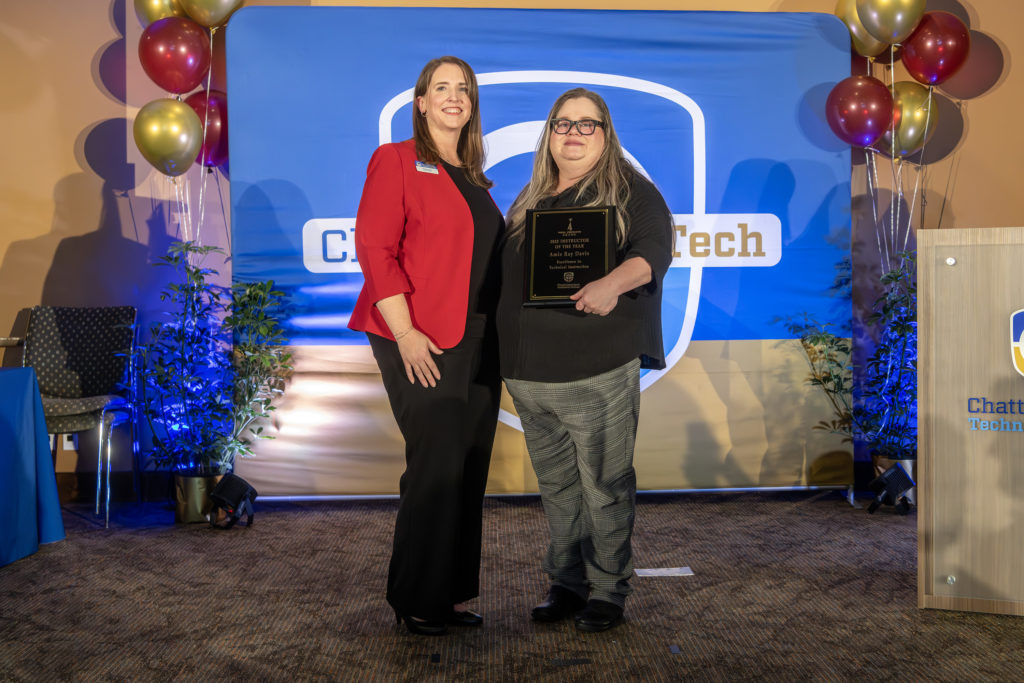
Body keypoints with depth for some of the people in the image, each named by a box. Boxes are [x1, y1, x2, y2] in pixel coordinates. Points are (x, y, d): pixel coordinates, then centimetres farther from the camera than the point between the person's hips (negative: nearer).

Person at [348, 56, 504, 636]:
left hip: (477, 343, 7)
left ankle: (453, 594, 21)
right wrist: (405, 333, -18)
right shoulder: (397, 160, -2)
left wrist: (500, 335, 14)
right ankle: (417, 600, 11)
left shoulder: (472, 178, 19)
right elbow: (375, 249, -11)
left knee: (470, 469, 9)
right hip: (424, 346, -7)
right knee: (436, 467, -5)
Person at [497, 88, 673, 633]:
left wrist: (613, 283, -35)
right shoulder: (529, 200, 18)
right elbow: (505, 270, 23)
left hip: (598, 372, -5)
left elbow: (654, 248, -15)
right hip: (527, 375, 5)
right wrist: (499, 348, 10)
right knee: (556, 485, 13)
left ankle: (608, 589, 16)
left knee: (604, 484, 3)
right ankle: (566, 582, 26)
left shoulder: (629, 190, 1)